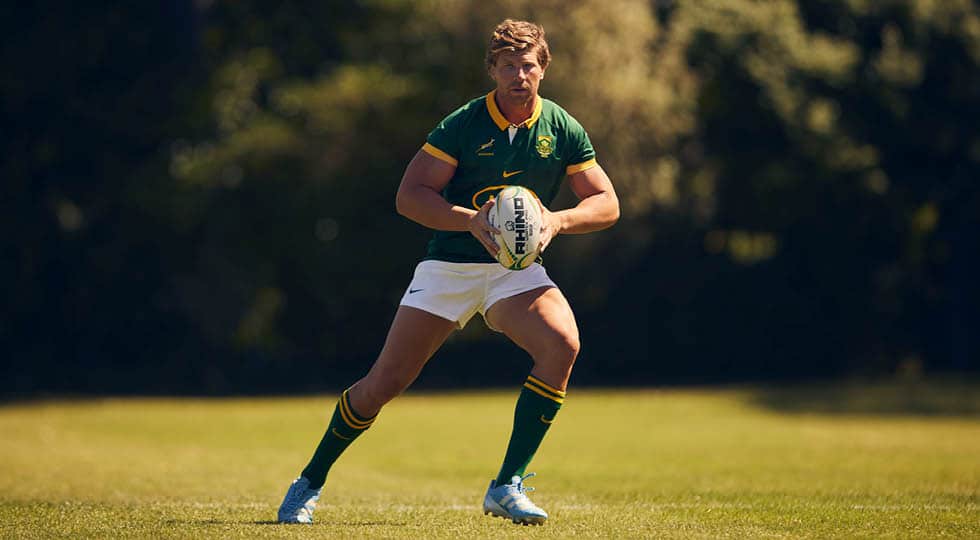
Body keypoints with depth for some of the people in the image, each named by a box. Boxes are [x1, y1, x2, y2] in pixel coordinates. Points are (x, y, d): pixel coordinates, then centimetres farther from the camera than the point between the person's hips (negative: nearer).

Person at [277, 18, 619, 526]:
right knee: (384, 382, -6)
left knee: (562, 345, -28)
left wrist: (558, 220, -18)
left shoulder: (563, 130, -1)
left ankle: (506, 486, -19)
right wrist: (470, 220, -27)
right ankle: (310, 483, 17)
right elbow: (409, 195, -12)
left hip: (517, 270, 2)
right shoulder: (463, 124, -9)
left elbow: (607, 204, 2)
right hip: (449, 266, -2)